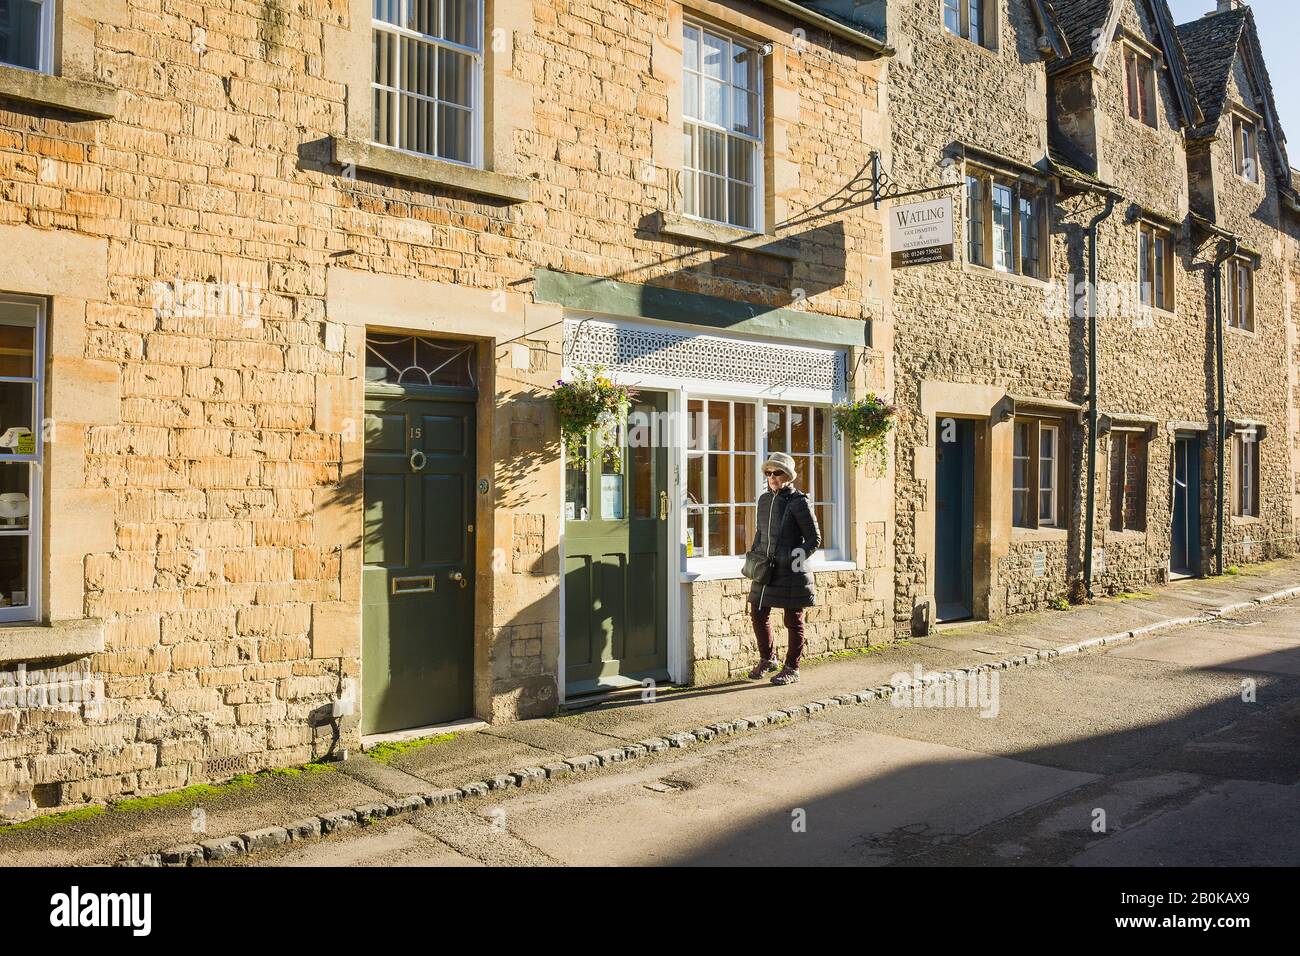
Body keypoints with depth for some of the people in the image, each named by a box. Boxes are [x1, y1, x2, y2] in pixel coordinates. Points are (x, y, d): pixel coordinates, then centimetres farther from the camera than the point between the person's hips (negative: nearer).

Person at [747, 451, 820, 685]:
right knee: (758, 613, 10)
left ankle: (792, 668, 18)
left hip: (791, 572, -6)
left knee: (793, 621, 5)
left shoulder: (798, 501, -10)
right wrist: (754, 555, 9)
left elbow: (814, 539, -7)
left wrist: (795, 557, -18)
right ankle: (767, 658, 31)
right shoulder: (764, 500, 9)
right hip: (766, 569, 6)